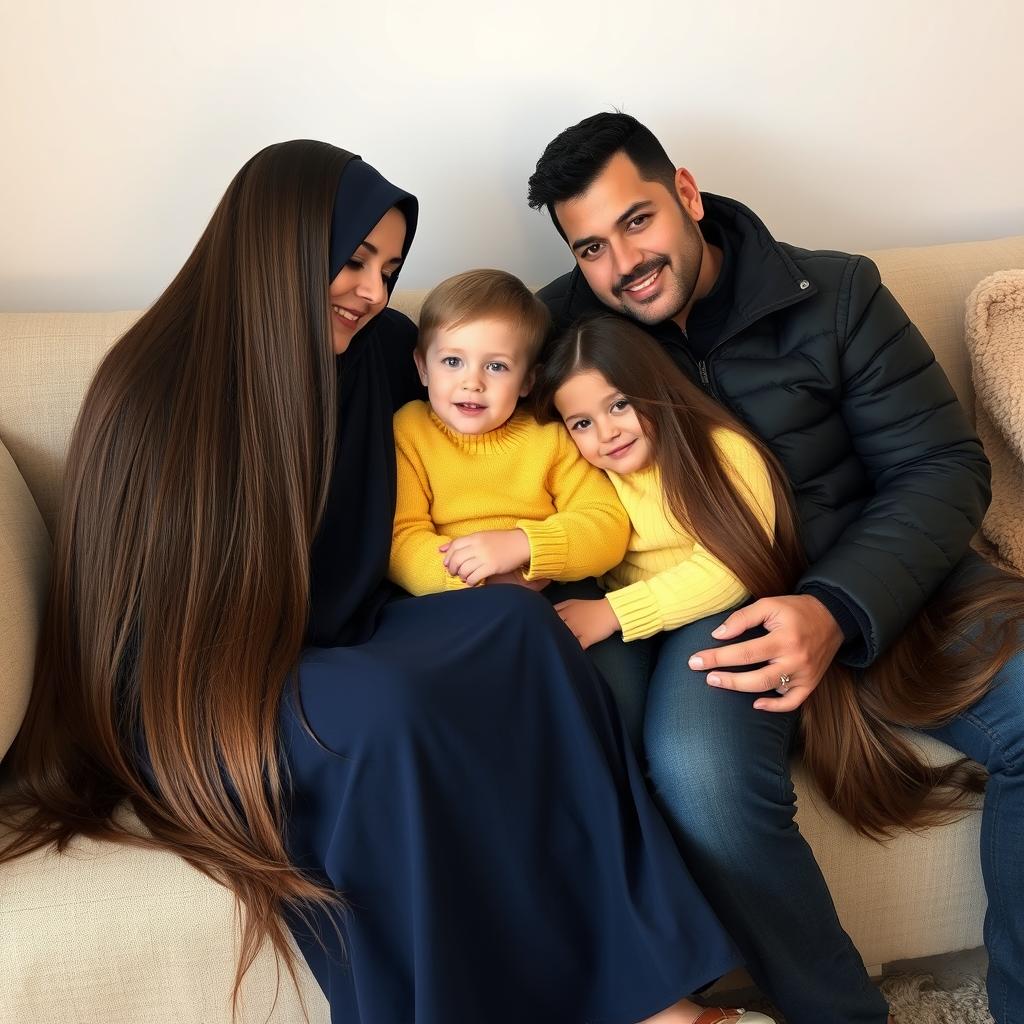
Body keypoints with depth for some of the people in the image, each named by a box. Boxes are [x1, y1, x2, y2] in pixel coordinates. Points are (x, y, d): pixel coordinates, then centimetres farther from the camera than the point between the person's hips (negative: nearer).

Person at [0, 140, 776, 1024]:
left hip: (336, 646, 6)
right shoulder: (158, 387, -15)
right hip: (193, 697, -5)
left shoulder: (374, 353, 2)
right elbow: (160, 625, -13)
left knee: (520, 628, -22)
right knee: (388, 709, -36)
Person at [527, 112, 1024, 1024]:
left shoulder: (835, 294, 0)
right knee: (699, 774, -34)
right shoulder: (567, 324, 2)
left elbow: (943, 468, -3)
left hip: (874, 577, 2)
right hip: (712, 604, -1)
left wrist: (838, 609, -21)